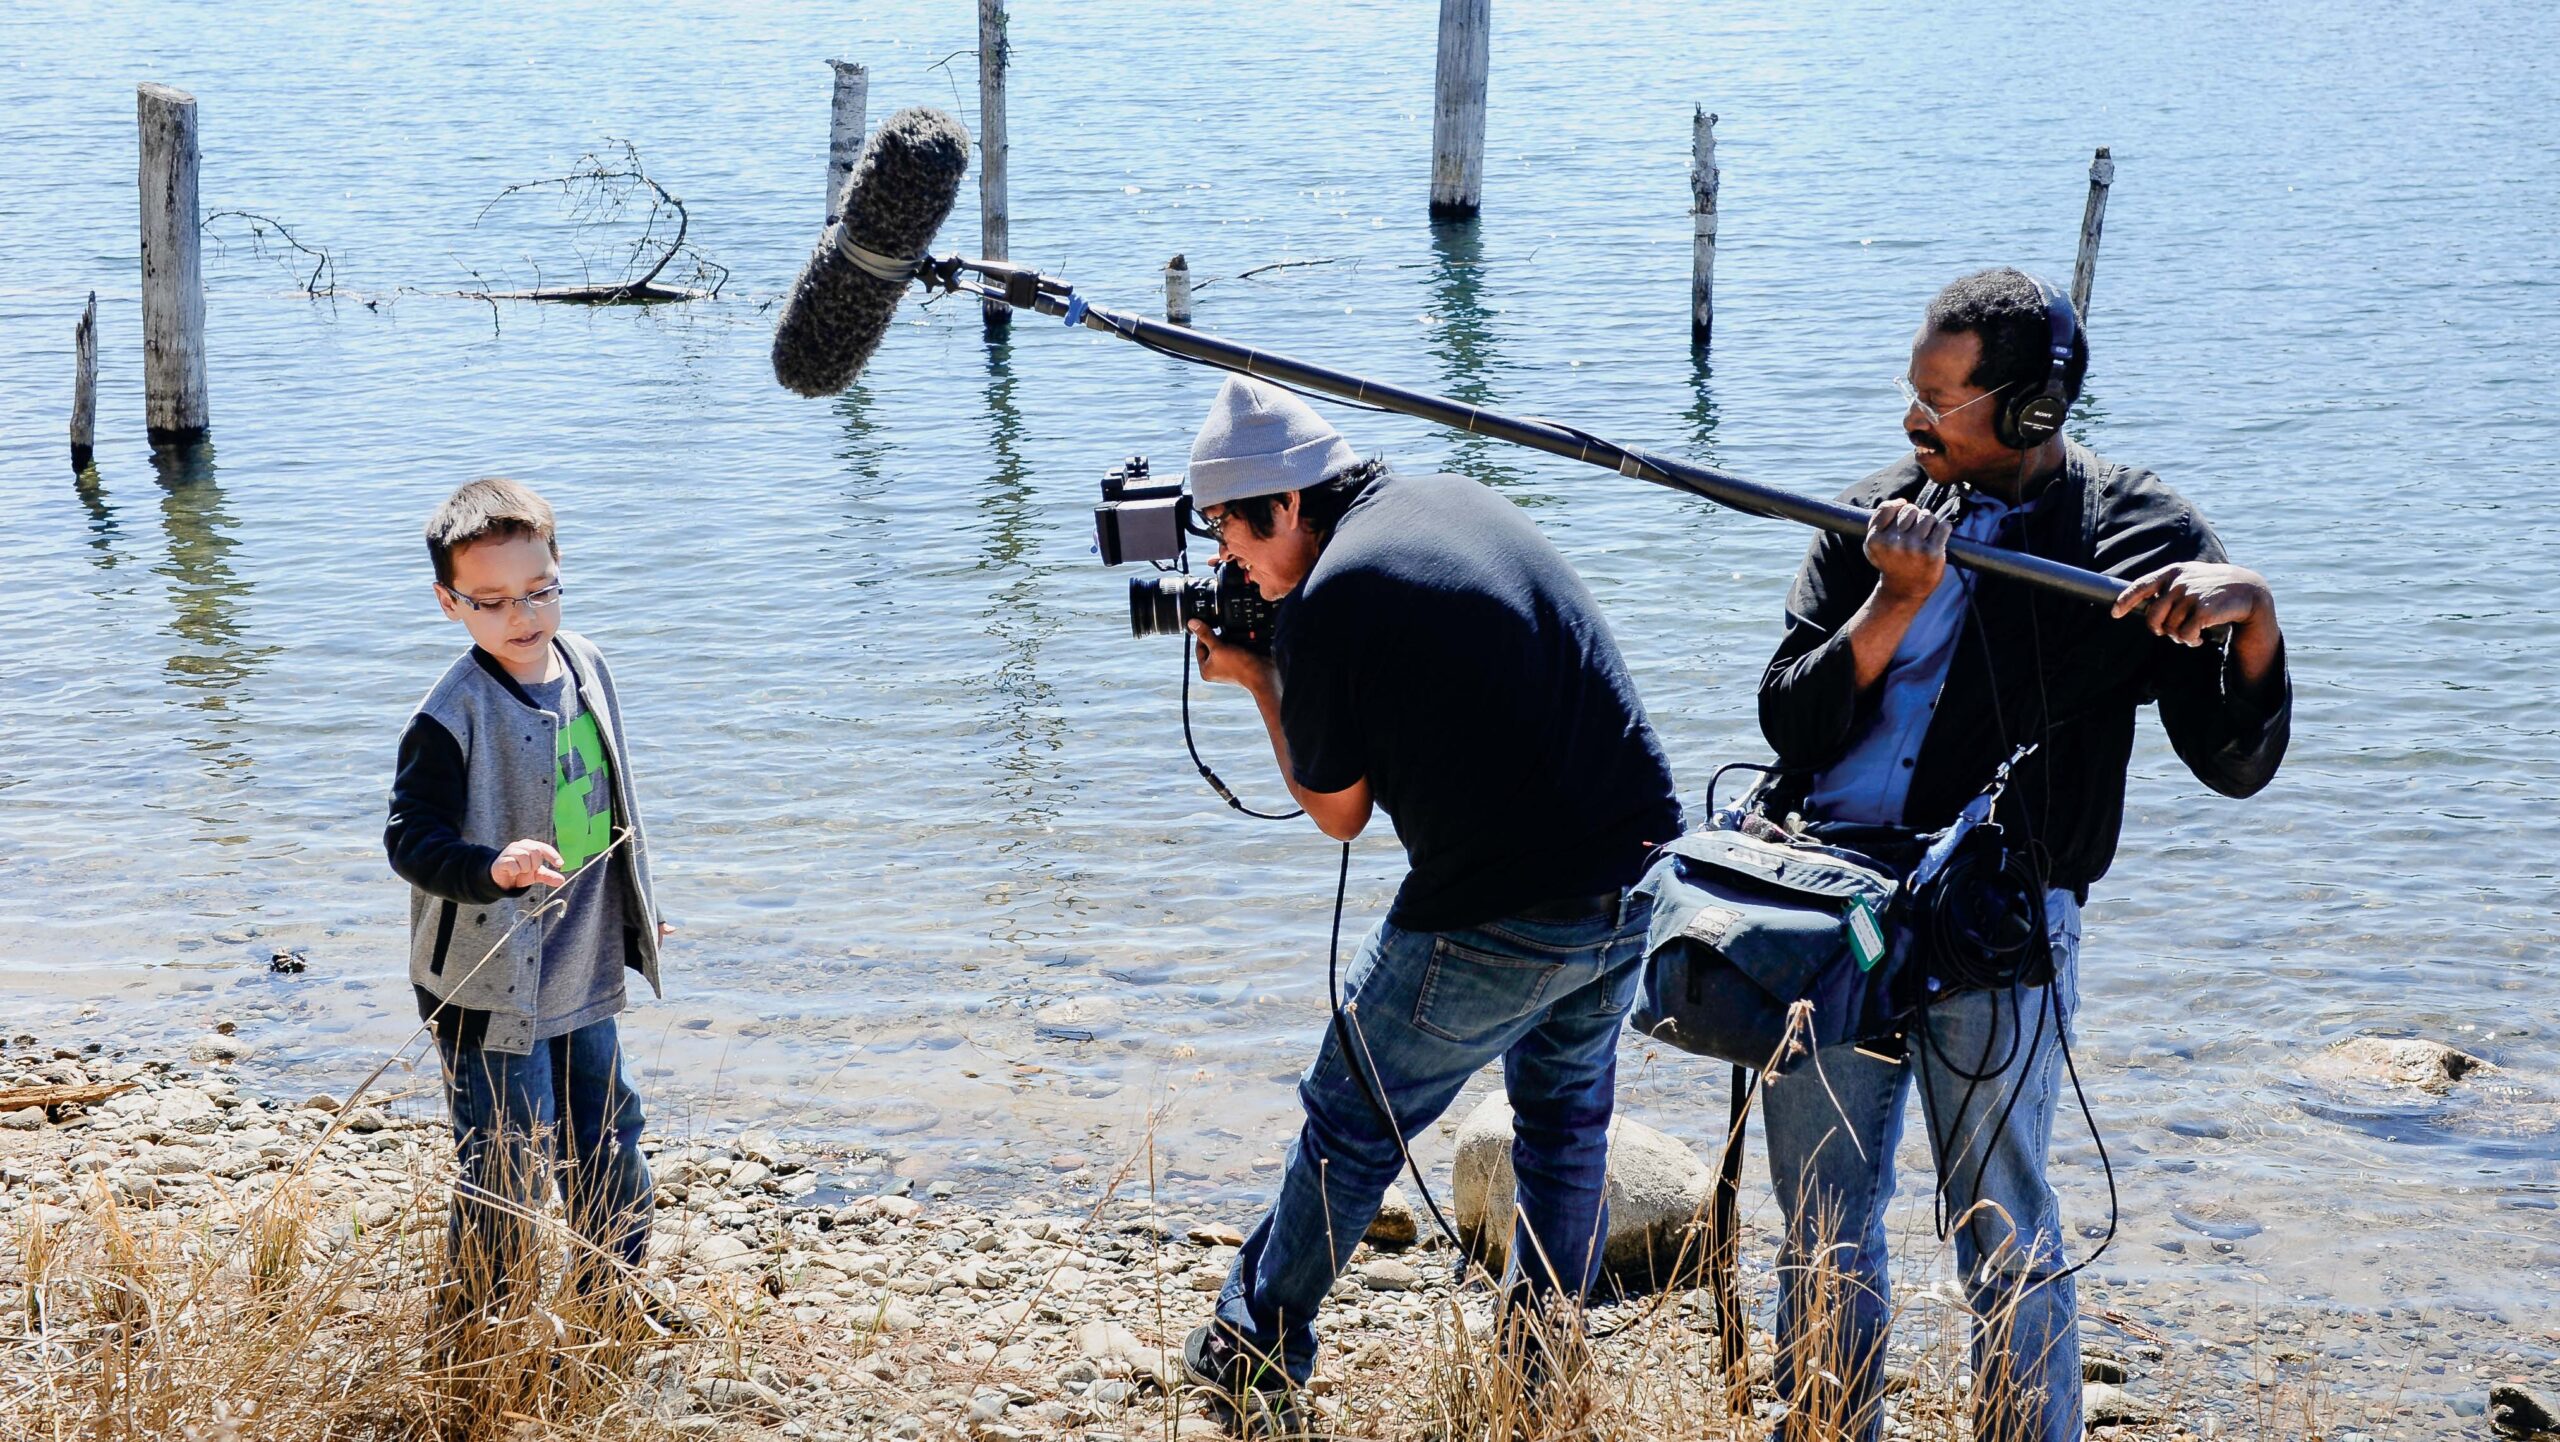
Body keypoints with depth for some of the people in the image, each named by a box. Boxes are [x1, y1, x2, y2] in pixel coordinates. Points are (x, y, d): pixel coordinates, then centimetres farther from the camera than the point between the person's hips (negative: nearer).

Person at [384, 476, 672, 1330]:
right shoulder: (453, 715, -20)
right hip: (490, 982, -7)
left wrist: (640, 906, 25)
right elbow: (410, 837, -22)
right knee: (508, 1164, -2)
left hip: (584, 970, 7)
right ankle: (476, 1321, 18)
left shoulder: (586, 667, 3)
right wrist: (492, 869, -40)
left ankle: (613, 1285, 39)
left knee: (608, 1133, 20)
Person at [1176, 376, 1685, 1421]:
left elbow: (1339, 813, -2)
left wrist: (1255, 680, 8)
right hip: (1638, 871, 7)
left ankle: (1253, 1353, 25)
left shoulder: (1320, 609, -13)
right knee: (1566, 1117, 23)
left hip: (1497, 926, -7)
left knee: (1351, 1127, 11)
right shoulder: (1463, 502, 9)